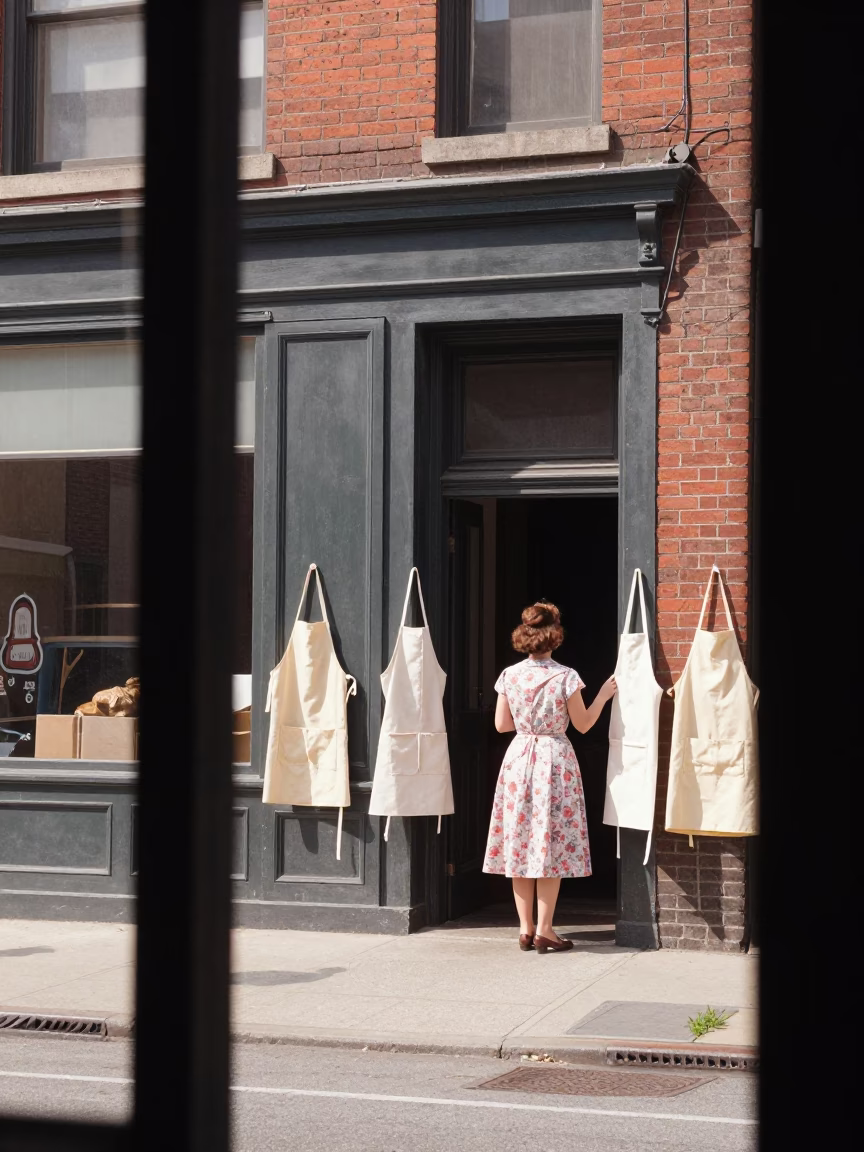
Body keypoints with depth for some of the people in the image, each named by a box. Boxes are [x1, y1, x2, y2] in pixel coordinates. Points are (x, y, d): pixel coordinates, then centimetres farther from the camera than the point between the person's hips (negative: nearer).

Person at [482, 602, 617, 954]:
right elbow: (582, 724, -3)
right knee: (551, 844, 1)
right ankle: (544, 930, 1)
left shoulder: (509, 675, -1)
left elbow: (502, 724, 5)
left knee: (520, 843, 8)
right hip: (554, 763, -3)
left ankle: (525, 928, 11)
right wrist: (603, 696, 10)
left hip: (518, 761, 3)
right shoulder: (565, 677, -11)